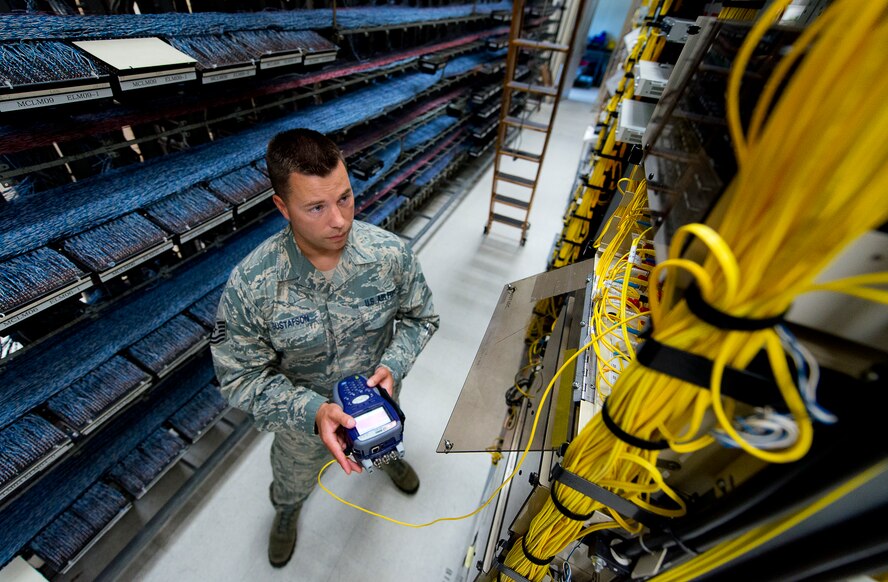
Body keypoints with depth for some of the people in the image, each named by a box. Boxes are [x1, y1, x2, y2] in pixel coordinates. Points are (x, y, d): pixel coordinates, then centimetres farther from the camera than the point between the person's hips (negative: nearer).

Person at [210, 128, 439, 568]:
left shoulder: (391, 254, -28)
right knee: (293, 481, 33)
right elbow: (241, 377, -20)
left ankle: (388, 458, 78)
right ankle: (287, 511, 73)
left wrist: (393, 366, -28)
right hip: (301, 414, 0)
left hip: (377, 395, 2)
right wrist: (312, 411, -34)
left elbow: (419, 317, -12)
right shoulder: (249, 285, -32)